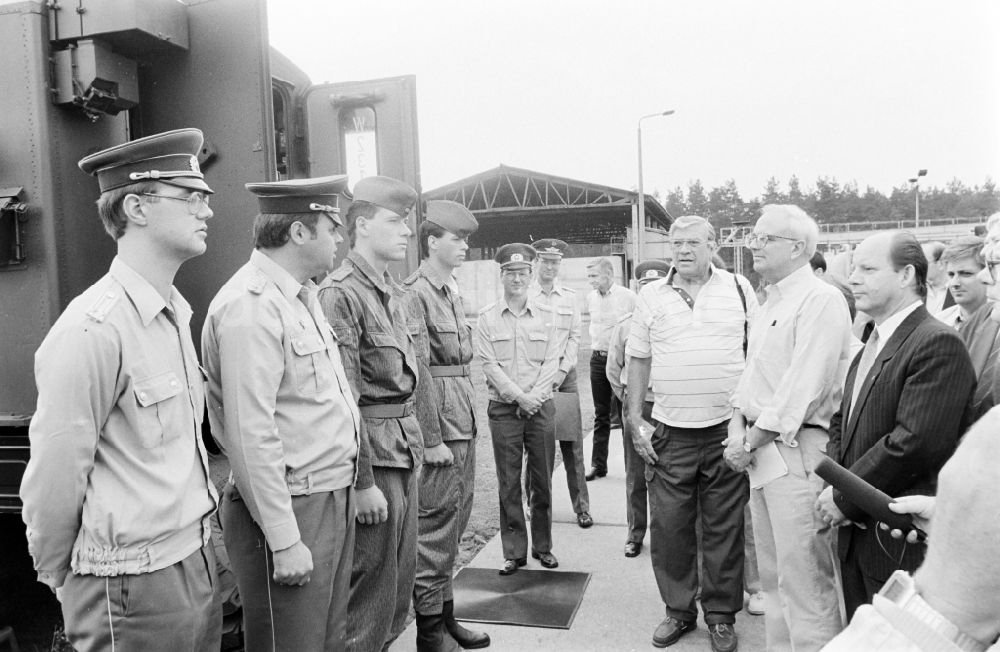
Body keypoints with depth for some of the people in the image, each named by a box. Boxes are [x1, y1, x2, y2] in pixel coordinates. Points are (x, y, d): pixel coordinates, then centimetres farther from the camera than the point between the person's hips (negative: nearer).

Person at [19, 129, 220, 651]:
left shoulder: (176, 311, 6)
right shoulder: (93, 329, -20)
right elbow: (55, 473, -15)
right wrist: (60, 576, -2)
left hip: (195, 562, 8)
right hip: (133, 586, -7)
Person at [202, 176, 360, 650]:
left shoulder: (303, 295, 13)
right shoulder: (251, 305, -18)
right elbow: (251, 435, -22)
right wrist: (284, 541, -20)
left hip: (333, 499, 9)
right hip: (289, 509, -9)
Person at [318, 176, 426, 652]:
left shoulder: (392, 291, 12)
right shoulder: (340, 294, -16)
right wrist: (363, 483, -19)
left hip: (406, 453, 9)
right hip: (372, 456, -9)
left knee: (402, 578, 19)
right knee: (372, 590, 4)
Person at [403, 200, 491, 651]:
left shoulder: (452, 290, 14)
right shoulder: (416, 293, -13)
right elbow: (419, 373, -17)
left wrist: (469, 422, 14)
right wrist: (432, 440, -18)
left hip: (464, 418, 9)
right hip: (438, 418, -9)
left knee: (456, 518, 16)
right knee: (436, 524, 0)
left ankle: (445, 615, 30)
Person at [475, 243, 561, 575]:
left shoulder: (546, 315, 7)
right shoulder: (487, 317, 2)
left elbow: (552, 362, 2)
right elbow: (488, 364, -4)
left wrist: (534, 395, -11)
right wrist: (518, 396, -12)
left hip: (541, 407, 1)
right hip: (504, 408, -1)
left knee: (542, 481, 6)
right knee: (508, 484, 3)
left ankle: (543, 546, 21)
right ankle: (514, 551, 13)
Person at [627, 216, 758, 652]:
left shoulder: (739, 289, 2)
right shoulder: (652, 296, 4)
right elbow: (638, 359, 7)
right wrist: (635, 422, 3)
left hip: (727, 429, -1)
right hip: (670, 434, 1)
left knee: (724, 528, 8)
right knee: (668, 527, 7)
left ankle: (721, 615, 25)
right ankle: (678, 610, 25)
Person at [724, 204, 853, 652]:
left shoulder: (822, 300, -12)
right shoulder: (769, 303, 17)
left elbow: (804, 388, -18)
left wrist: (752, 443, -13)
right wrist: (738, 424, 2)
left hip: (798, 449, -9)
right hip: (761, 448, 9)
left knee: (805, 573, -4)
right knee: (772, 572, 17)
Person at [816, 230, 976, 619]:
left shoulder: (938, 344, -17)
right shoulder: (871, 345, 13)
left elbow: (918, 442, -25)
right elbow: (842, 422, 17)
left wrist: (844, 497, -17)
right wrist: (834, 483, 0)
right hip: (856, 533, 8)